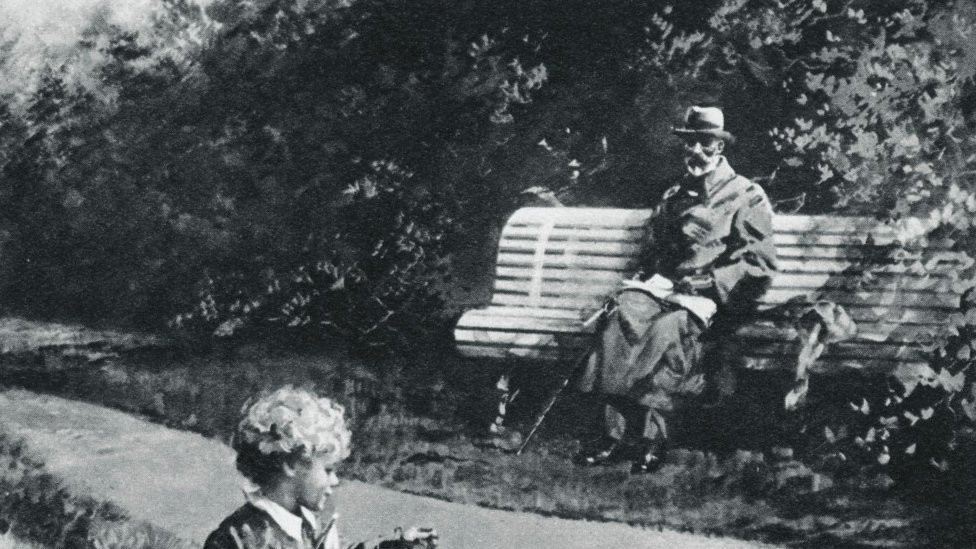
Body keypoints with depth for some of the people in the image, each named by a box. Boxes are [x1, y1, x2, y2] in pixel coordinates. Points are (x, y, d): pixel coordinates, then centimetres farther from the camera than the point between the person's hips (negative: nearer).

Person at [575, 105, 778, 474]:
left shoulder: (747, 196, 6)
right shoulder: (673, 198, 24)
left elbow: (761, 263, -2)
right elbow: (650, 254, 32)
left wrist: (711, 281, -13)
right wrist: (652, 278, 10)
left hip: (719, 298, -5)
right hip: (666, 289, 5)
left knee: (668, 327, -36)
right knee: (623, 313, -28)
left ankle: (652, 439, -33)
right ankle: (616, 433, -33)